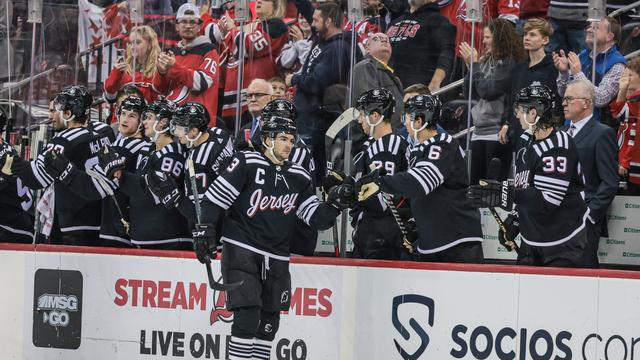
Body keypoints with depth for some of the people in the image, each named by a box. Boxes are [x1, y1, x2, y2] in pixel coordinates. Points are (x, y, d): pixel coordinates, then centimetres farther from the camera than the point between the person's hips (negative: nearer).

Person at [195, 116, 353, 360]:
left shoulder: (299, 178, 9)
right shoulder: (247, 163, -6)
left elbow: (318, 219, 9)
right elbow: (215, 197, -6)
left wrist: (334, 204, -9)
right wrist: (205, 231, -14)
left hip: (276, 258, 6)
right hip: (241, 250, -6)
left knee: (269, 322, 9)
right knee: (247, 315, -16)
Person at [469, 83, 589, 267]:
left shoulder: (558, 145, -21)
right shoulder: (525, 142, 8)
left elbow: (547, 199, -29)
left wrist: (504, 194, -32)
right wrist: (514, 220, 12)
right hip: (532, 237, 9)